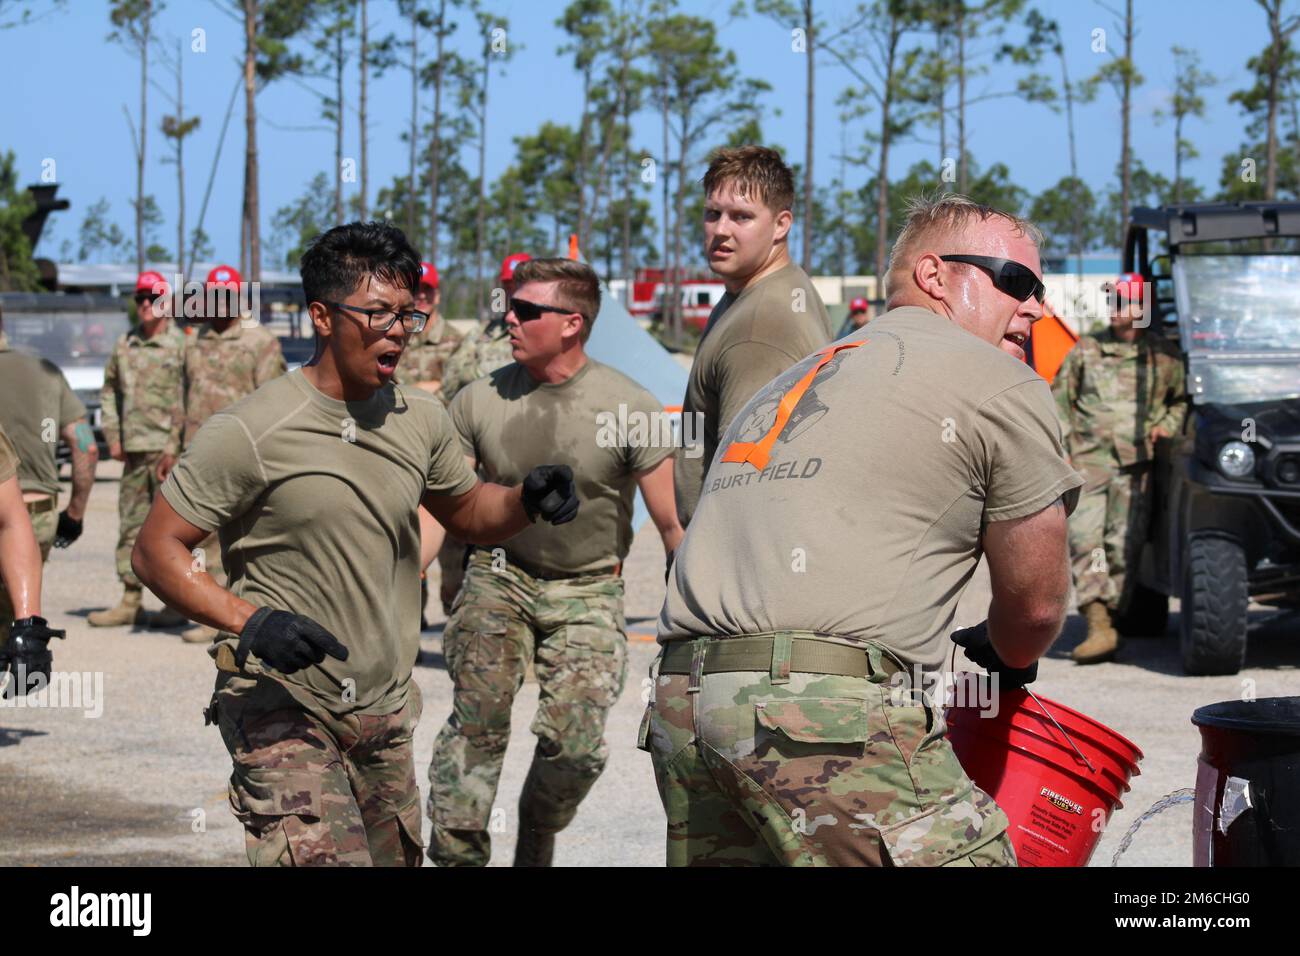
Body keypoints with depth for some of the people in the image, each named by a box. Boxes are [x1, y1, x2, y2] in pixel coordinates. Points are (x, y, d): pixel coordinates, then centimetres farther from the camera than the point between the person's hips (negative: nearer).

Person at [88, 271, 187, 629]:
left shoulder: (180, 345, -6)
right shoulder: (125, 345, 13)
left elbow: (186, 401, -11)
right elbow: (109, 391, 22)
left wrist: (173, 450, -16)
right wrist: (113, 436, 12)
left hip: (168, 449, -6)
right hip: (134, 450, 6)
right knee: (131, 524, 9)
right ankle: (131, 601, 14)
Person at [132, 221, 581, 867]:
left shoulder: (421, 420, 5)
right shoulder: (249, 432, -13)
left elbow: (466, 512, 21)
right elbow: (155, 551, -10)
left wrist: (528, 500, -1)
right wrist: (249, 620, -24)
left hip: (385, 711, 7)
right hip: (281, 709, -6)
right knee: (327, 858, -24)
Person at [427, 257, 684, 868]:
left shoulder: (630, 409, -12)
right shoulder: (480, 402, -5)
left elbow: (671, 522, -7)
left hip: (587, 592, -2)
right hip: (500, 576, 2)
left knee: (575, 745, -10)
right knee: (476, 723, -12)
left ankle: (536, 844, 19)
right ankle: (456, 852, -1)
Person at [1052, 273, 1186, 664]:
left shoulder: (1165, 355, 9)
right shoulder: (1085, 350, 12)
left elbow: (1182, 400, 20)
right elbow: (1059, 398, 16)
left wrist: (1166, 426, 1)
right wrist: (1063, 443, 5)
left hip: (1135, 464, -1)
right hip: (1088, 459, 1)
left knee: (1124, 545, -5)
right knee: (1084, 540, -13)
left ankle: (1109, 623, 2)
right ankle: (1099, 628, -17)